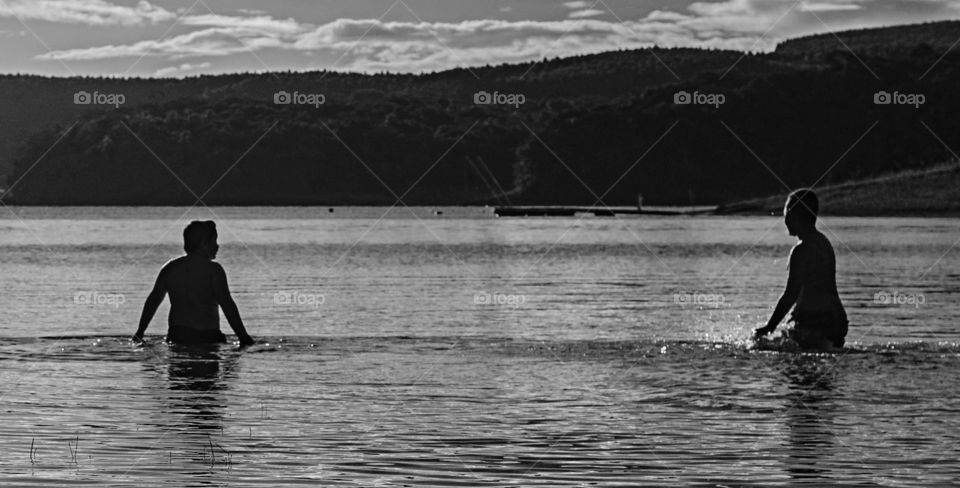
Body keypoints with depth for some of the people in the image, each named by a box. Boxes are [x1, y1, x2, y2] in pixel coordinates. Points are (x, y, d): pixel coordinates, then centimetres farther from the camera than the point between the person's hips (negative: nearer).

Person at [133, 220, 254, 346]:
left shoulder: (170, 268, 13)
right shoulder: (213, 269, -3)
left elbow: (153, 301, 18)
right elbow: (227, 304, -8)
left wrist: (139, 333, 25)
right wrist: (244, 337, -7)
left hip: (176, 336, 5)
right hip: (207, 337, -5)